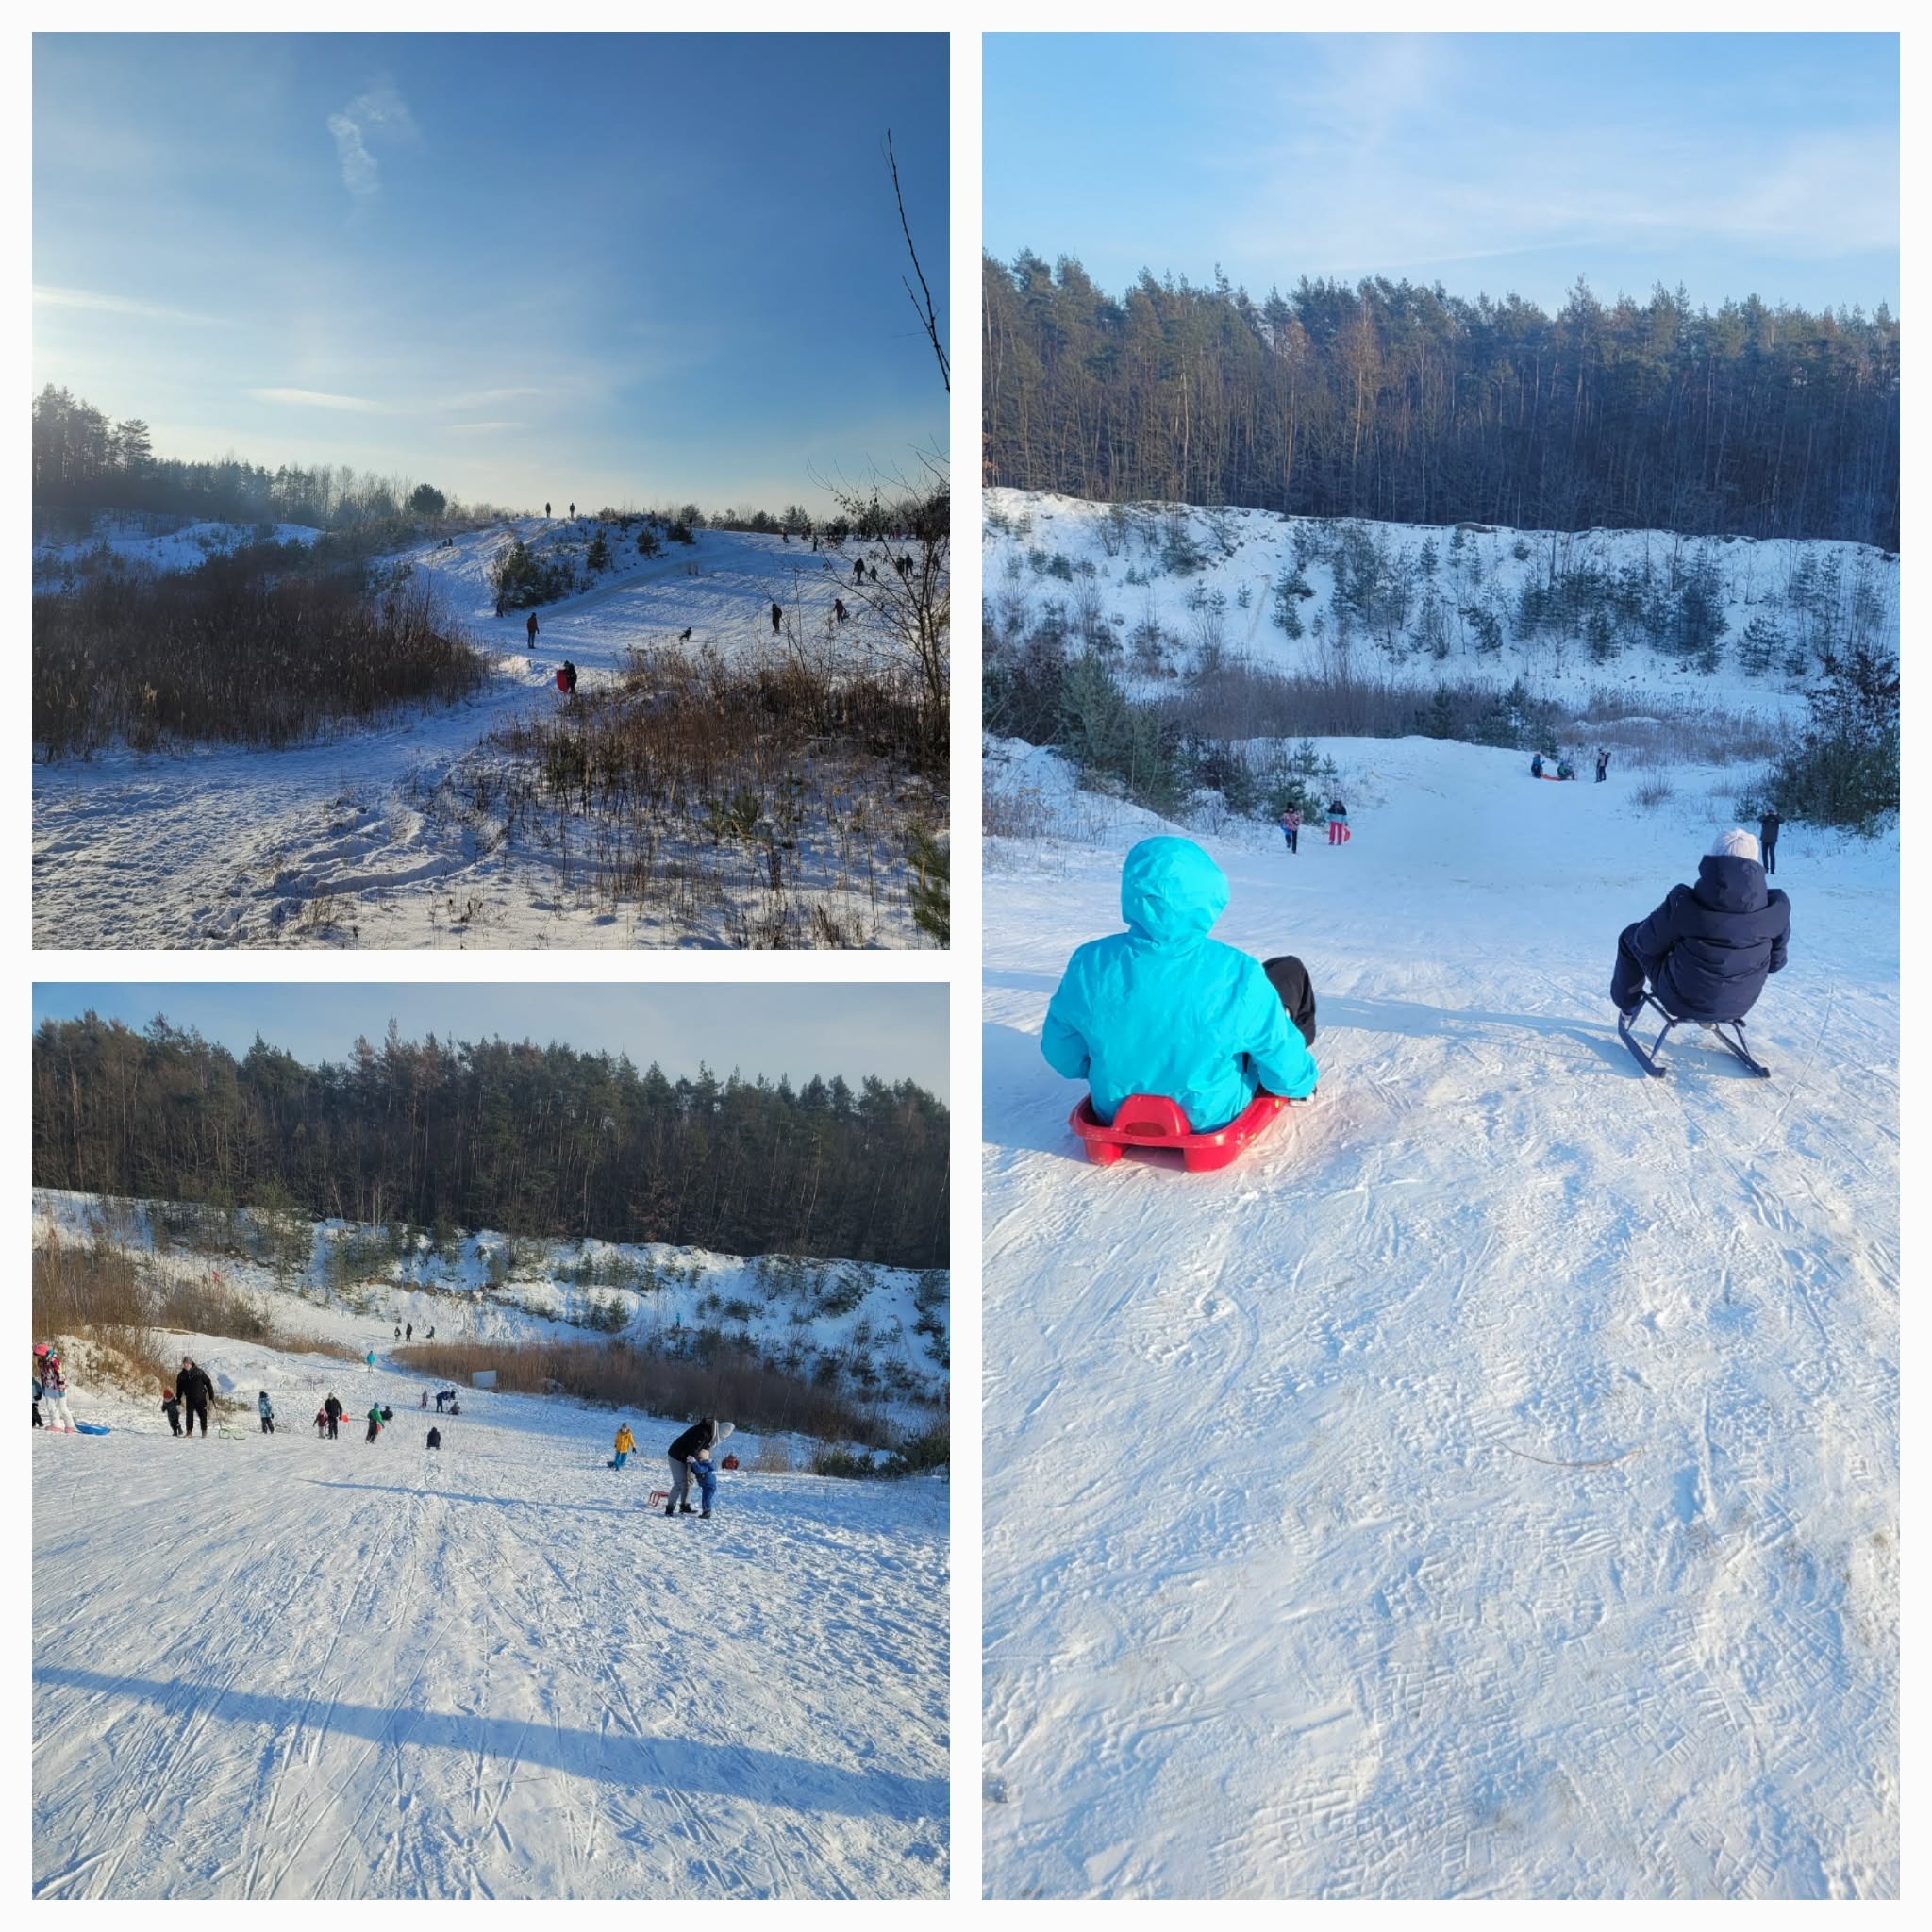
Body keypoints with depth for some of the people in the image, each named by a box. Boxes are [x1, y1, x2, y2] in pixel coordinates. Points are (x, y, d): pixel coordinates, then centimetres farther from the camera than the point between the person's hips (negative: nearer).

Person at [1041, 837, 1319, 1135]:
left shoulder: (1088, 964, -23)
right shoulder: (1238, 975, -30)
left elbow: (1062, 1057, -8)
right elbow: (1284, 1069, -18)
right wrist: (1301, 1082, 7)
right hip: (1210, 1116, -3)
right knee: (1290, 971, 15)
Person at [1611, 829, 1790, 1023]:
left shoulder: (1683, 905, -27)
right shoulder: (1776, 908, -17)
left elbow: (1647, 943, -9)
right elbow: (1776, 961, 0)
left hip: (1683, 1001, -3)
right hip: (1741, 1005, 3)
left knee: (1631, 936, 19)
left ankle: (1627, 1002, 42)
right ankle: (1709, 1018, 47)